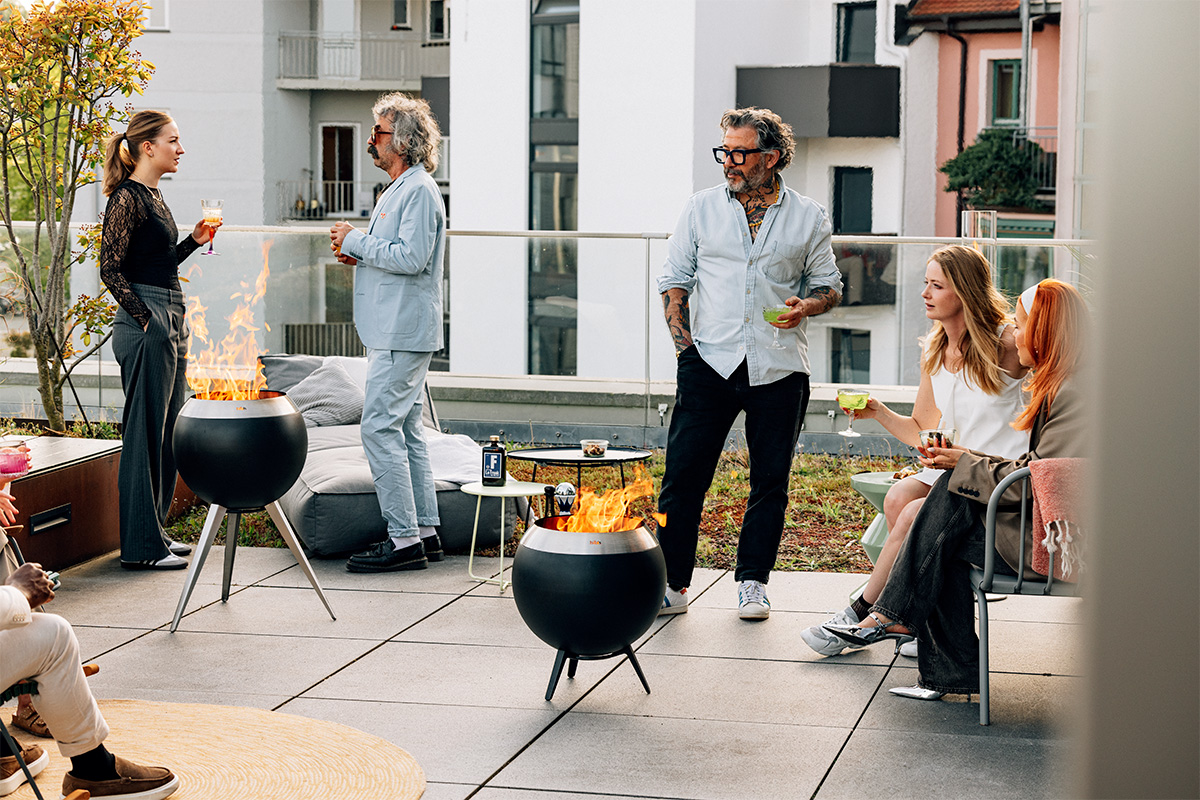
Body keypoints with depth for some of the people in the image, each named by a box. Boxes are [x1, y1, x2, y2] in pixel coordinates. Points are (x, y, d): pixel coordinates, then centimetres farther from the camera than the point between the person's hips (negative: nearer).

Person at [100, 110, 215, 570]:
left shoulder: (152, 195, 16)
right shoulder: (127, 197, -12)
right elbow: (111, 269, -16)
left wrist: (194, 240, 11)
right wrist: (147, 321, -18)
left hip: (170, 321, 10)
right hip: (145, 325, -10)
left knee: (167, 430, 13)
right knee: (145, 431, -5)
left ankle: (154, 530, 22)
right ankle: (140, 545, -1)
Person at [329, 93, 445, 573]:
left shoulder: (419, 191, -13)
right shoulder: (399, 188, 20)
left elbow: (411, 258, -23)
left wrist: (356, 241, -14)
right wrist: (357, 256, 10)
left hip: (403, 332, -11)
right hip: (394, 331, 11)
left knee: (380, 428, -12)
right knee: (406, 430, 12)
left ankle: (404, 539, -10)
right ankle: (424, 532, 16)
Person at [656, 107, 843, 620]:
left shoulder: (808, 218, 6)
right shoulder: (702, 208, 8)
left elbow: (828, 287, 13)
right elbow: (675, 280, 10)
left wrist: (805, 305, -10)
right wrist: (684, 346, -1)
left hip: (779, 369, 0)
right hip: (710, 364, 0)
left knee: (770, 481, 5)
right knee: (683, 475, -4)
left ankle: (753, 582, 18)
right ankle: (671, 583, 3)